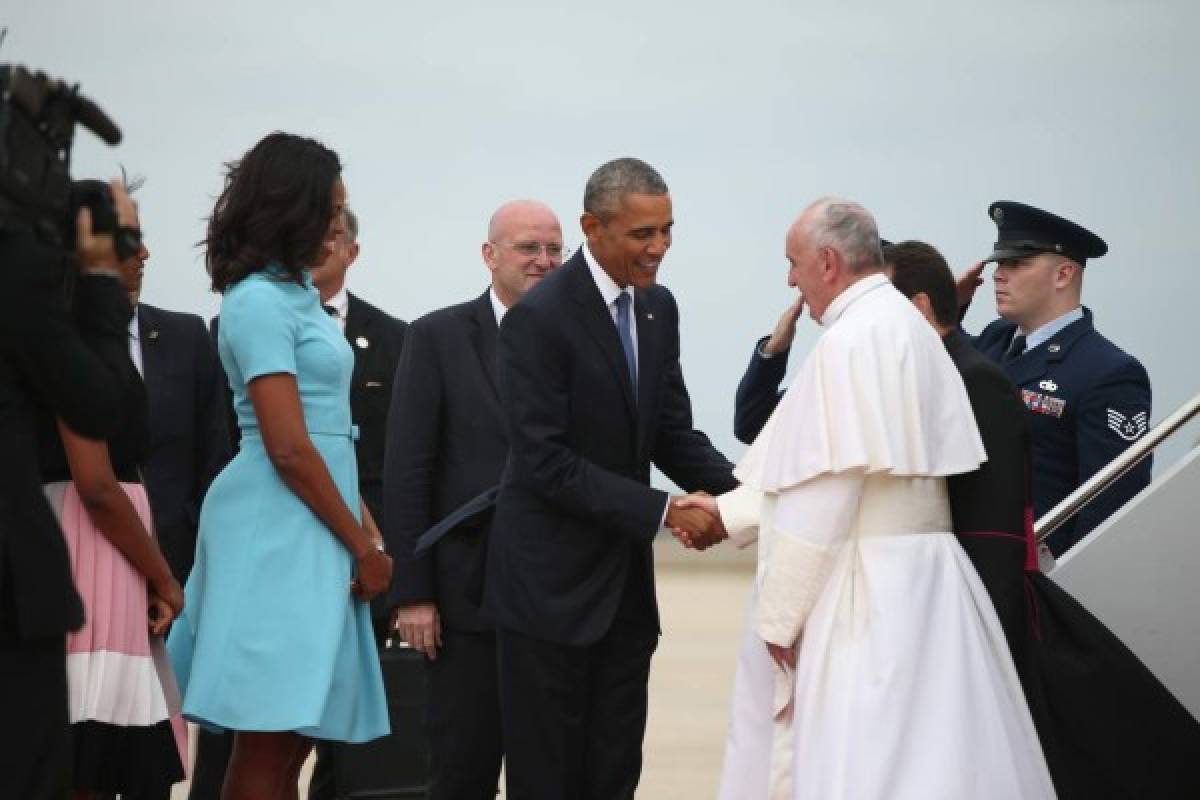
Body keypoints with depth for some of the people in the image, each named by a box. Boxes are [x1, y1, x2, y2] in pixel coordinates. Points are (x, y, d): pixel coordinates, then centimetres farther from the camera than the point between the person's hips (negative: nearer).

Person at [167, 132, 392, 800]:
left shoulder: (294, 296, 17)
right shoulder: (259, 301, -11)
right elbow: (288, 449, -16)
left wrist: (365, 527, 11)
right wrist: (361, 546, -10)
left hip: (312, 530, 9)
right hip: (279, 530, -9)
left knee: (291, 741, 8)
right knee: (269, 743, -9)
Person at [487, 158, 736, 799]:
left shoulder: (658, 307, 6)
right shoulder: (539, 317, -16)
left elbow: (672, 431, 10)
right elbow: (545, 460, -20)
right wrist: (662, 512, -22)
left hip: (625, 578, 7)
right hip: (552, 579, -7)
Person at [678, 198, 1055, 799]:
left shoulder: (852, 339, -16)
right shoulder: (903, 328, 15)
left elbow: (829, 487, -20)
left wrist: (780, 612, -15)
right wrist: (728, 510, 22)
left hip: (865, 592, -10)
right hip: (911, 579, 10)